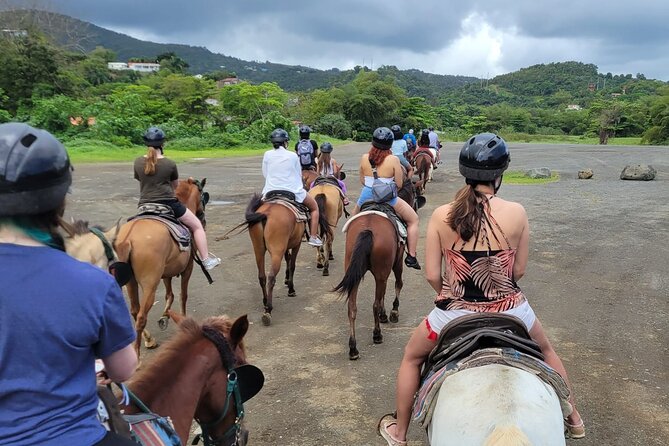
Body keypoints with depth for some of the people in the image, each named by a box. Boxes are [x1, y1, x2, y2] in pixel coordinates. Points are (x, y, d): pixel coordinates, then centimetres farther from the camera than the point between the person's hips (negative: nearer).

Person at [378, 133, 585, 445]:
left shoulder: (442, 215, -13)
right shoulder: (516, 212, -13)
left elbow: (432, 275, -10)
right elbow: (519, 270, -5)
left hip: (455, 313, -1)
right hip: (510, 309, 1)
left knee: (412, 358, 27)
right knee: (546, 351, 34)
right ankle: (573, 419, 52)